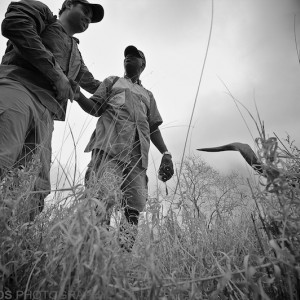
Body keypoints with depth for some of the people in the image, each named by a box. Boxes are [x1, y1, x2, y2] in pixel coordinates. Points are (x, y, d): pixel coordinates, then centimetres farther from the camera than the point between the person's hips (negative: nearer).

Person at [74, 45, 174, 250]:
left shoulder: (148, 95, 34)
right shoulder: (112, 81, 29)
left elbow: (154, 128, 23)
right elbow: (96, 108, 14)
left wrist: (166, 153, 8)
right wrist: (78, 95, -6)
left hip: (138, 153, 3)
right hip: (110, 145, -2)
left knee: (134, 207, -8)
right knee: (104, 197, -21)